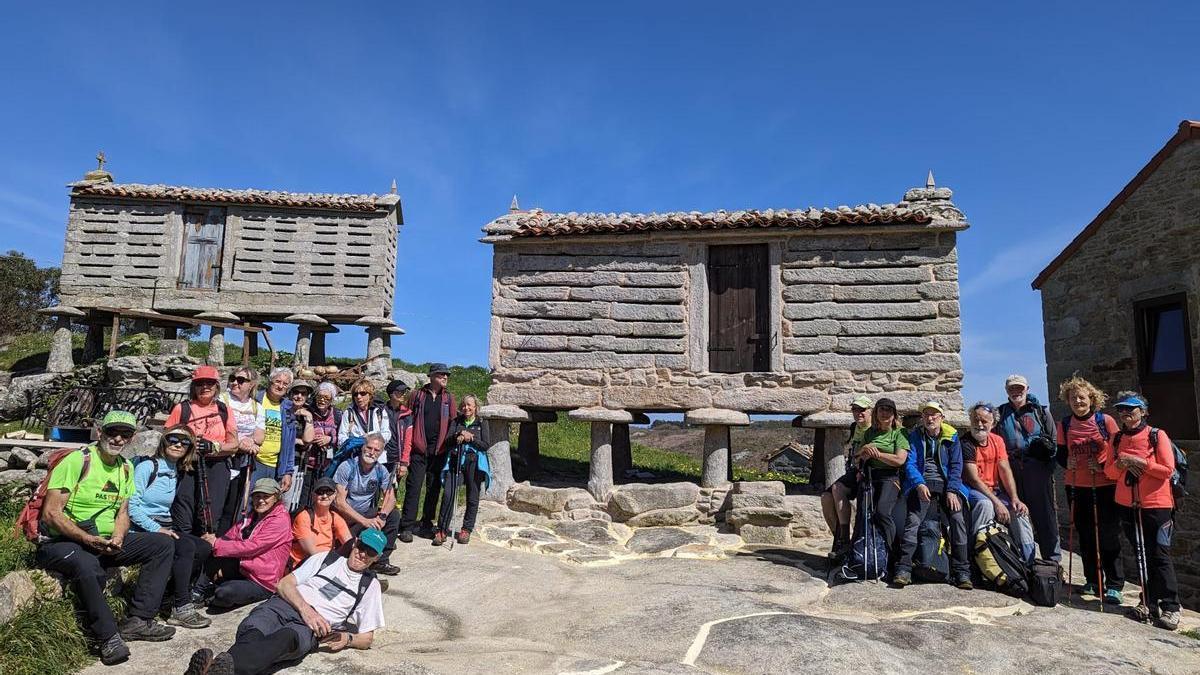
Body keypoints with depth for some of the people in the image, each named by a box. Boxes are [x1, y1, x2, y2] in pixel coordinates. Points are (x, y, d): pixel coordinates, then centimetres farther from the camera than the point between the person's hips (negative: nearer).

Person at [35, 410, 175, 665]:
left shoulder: (126, 468, 9)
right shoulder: (78, 461, -13)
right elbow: (51, 513, -18)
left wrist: (117, 538, -10)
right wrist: (88, 539, -26)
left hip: (105, 542, 7)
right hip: (61, 542, -7)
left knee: (162, 545, -6)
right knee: (88, 566, -40)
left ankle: (137, 621, -11)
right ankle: (109, 637, -23)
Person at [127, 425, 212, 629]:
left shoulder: (176, 473, 14)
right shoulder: (147, 466, -8)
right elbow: (132, 505, -15)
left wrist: (168, 529, 4)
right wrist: (156, 529, -22)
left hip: (162, 528, 8)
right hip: (142, 529, -8)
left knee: (204, 548, -13)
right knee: (186, 546, -28)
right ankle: (181, 609, -22)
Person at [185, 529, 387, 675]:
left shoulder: (370, 586, 19)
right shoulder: (325, 559, 22)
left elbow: (366, 639, 17)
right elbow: (285, 583, 12)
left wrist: (347, 638, -7)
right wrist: (305, 608, -8)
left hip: (312, 627, -2)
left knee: (287, 637, -39)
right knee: (252, 633, -34)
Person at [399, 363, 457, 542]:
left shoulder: (449, 398, 8)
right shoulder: (418, 395, 2)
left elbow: (452, 423, 7)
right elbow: (409, 421, 0)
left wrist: (448, 445, -4)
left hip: (439, 451, 3)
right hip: (419, 450, -2)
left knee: (434, 488, 10)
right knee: (413, 487, -3)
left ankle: (427, 524, 22)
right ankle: (407, 527, 3)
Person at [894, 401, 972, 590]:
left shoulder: (952, 437, 12)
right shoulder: (915, 436, 12)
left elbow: (956, 466, 4)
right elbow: (910, 463, 2)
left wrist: (951, 491, -11)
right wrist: (919, 484, -17)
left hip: (947, 483, 1)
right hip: (922, 483, -1)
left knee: (958, 519, -24)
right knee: (912, 520, -24)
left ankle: (961, 572, -18)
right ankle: (903, 569, -28)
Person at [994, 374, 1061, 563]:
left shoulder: (1040, 411, 10)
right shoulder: (1001, 413, 15)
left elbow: (1053, 440, 6)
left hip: (1037, 469, -2)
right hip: (1011, 469, 2)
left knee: (1044, 513, 0)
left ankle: (1053, 559, 7)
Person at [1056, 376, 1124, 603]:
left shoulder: (1106, 421, -4)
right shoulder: (1064, 425, 4)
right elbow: (1061, 455, 9)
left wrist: (1104, 464, -17)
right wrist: (1067, 462, -12)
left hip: (1106, 486, -3)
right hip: (1076, 487, 3)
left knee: (1108, 536, -1)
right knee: (1085, 535, 10)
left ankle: (1114, 585, 7)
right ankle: (1093, 581, 22)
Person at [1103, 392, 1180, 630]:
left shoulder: (1158, 435, -5)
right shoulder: (1117, 439, 9)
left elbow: (1168, 470, -11)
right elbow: (1110, 472, 9)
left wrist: (1138, 461, -17)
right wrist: (1121, 463, -10)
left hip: (1156, 505, -5)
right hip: (1127, 505, 5)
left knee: (1159, 556, -4)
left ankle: (1170, 608, 3)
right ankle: (1149, 603, 18)